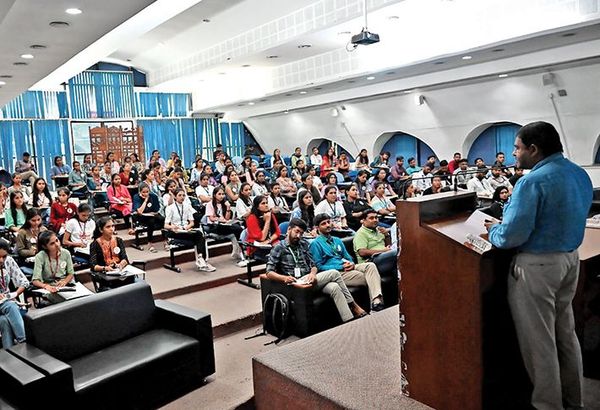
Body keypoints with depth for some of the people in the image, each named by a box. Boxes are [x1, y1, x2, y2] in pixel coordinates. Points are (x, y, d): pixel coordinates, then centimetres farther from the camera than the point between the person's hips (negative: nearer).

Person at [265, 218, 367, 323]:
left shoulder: (303, 244, 18)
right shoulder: (279, 248, 0)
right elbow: (269, 273, -5)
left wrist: (312, 273, -8)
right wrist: (284, 278, -25)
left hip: (308, 280, 6)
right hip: (296, 284, -5)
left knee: (334, 287, -26)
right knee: (334, 273, -19)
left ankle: (350, 321, -28)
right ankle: (354, 307, -10)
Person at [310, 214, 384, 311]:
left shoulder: (337, 240, 23)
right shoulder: (315, 244, 1)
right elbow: (319, 267, -6)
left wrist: (352, 264, -2)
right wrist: (341, 267, -12)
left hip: (347, 268, 7)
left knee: (370, 265, -23)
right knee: (367, 278, -25)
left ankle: (376, 300, -39)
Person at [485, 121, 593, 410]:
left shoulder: (532, 182, -22)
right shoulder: (580, 175, 6)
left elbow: (511, 236, -25)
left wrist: (493, 229, -3)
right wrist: (505, 224, 15)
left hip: (537, 265, -9)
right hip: (570, 258, 9)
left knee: (538, 339, 5)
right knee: (565, 332, 22)